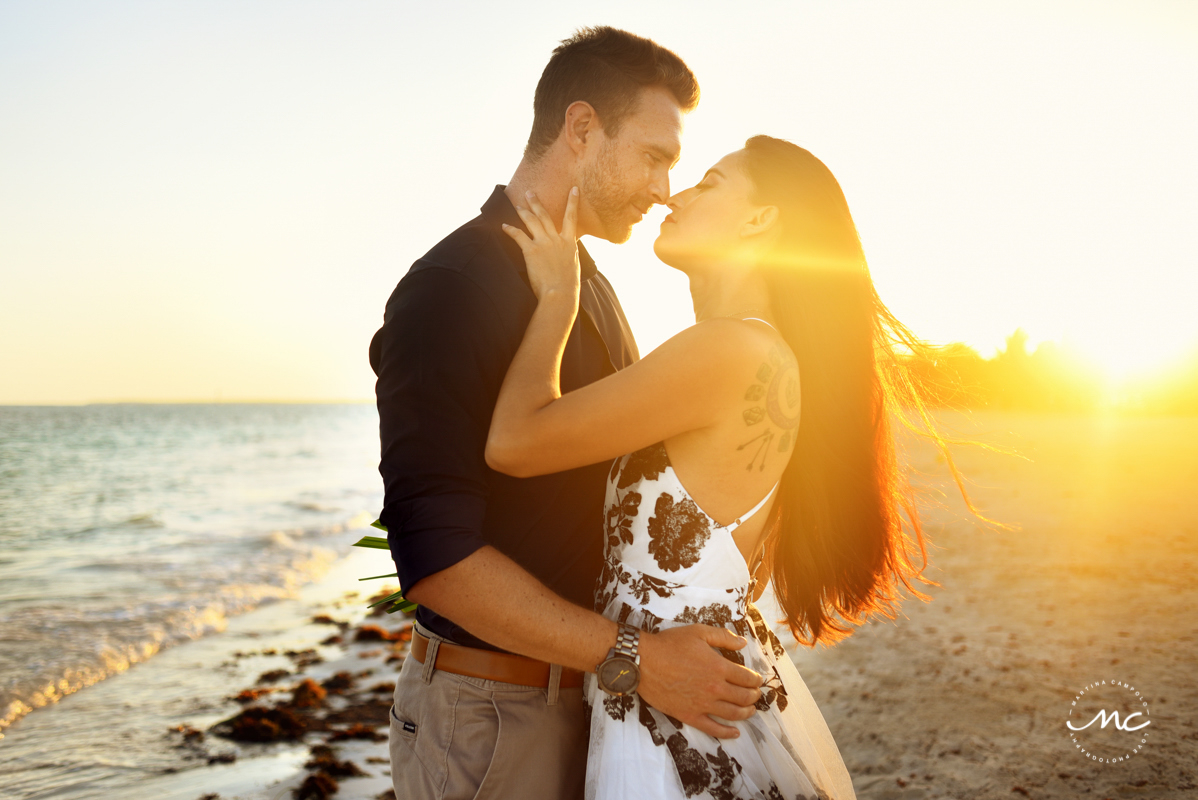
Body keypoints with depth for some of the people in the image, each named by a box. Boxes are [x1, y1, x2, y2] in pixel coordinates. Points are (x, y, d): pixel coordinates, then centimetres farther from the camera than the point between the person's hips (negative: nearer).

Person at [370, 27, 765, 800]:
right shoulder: (452, 288, -18)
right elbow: (435, 555, -24)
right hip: (491, 707, -8)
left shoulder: (590, 286, 11)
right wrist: (634, 657, -24)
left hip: (589, 680, 8)